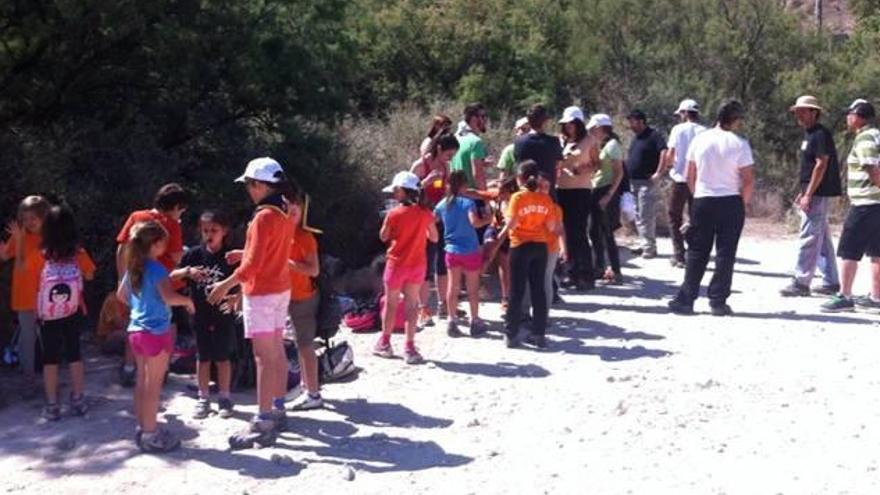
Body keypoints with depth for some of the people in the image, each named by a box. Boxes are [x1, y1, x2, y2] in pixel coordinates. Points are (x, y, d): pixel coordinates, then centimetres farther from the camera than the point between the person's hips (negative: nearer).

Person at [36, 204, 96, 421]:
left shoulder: (42, 255, -15)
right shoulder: (79, 254, -9)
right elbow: (90, 276, 6)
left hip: (48, 315, -1)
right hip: (73, 313, 2)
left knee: (50, 359, 8)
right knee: (74, 356, 13)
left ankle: (52, 406, 12)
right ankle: (77, 401, 19)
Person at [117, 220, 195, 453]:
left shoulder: (133, 267, 8)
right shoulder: (156, 268, -18)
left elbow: (121, 294, 20)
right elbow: (169, 297, -30)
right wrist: (188, 300, -13)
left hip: (136, 329, 8)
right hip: (155, 332, -8)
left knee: (142, 381, 16)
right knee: (153, 385, -1)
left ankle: (143, 428, 25)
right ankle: (151, 435, 5)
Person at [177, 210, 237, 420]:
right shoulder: (195, 254, -2)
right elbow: (172, 275, 1)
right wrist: (188, 271, -18)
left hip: (223, 316, -2)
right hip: (201, 315, 2)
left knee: (223, 357, 8)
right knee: (203, 358, 11)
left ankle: (225, 398, 20)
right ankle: (203, 398, 21)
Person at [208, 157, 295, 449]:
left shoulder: (264, 217, -20)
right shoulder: (284, 212, 7)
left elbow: (253, 264, -21)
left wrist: (226, 285, -14)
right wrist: (246, 254, 17)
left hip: (262, 293, -9)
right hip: (280, 289, 9)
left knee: (264, 357, -9)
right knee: (277, 352, 14)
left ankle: (263, 424, -9)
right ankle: (278, 410, 22)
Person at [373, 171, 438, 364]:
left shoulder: (394, 214, -14)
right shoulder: (425, 213, -5)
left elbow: (383, 237, -2)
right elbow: (434, 238, 3)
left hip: (396, 263, -2)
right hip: (417, 265, 3)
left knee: (391, 303, 12)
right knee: (412, 304, 7)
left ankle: (385, 343, 24)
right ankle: (409, 347, 5)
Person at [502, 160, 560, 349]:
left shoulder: (517, 197, -11)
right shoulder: (545, 198, 1)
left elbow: (511, 223, -20)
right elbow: (552, 226, 0)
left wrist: (502, 234, -1)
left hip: (521, 246, -3)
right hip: (540, 246, 4)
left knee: (516, 291, 5)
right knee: (539, 290, 10)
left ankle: (511, 334, 9)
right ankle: (539, 334, 13)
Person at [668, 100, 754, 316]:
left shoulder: (700, 140, 2)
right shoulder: (739, 144, -8)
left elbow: (690, 176, 6)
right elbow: (748, 180, -9)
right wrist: (742, 203, 4)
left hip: (703, 201, 3)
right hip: (731, 202, -3)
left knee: (697, 252, 8)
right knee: (725, 253, 5)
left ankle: (686, 300, 5)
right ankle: (718, 301, 6)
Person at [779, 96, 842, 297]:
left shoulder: (821, 135, -14)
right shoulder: (809, 134, 16)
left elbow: (821, 166, -19)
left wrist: (808, 195, -21)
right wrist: (802, 193, 20)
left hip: (819, 195, -10)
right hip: (813, 194, 10)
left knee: (808, 239, -8)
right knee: (822, 239, 13)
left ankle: (801, 283, -6)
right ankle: (831, 282, 20)